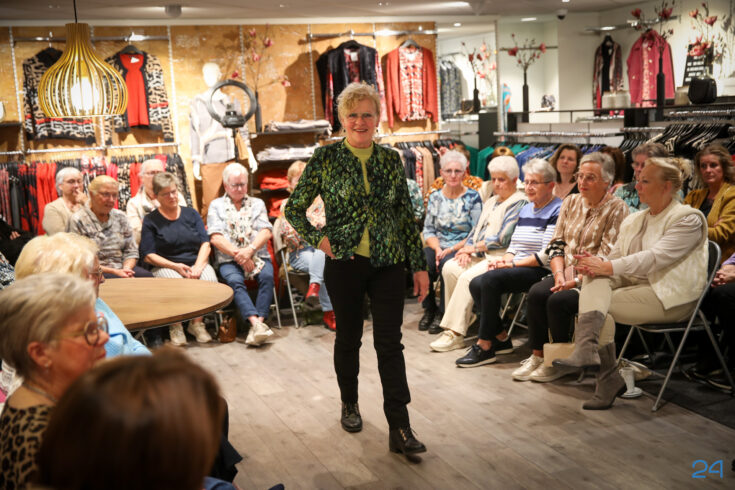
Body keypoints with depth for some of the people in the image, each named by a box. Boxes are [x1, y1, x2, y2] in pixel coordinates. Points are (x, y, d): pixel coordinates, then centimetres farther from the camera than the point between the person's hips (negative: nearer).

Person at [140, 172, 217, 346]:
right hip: (166, 266, -2)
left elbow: (205, 243, 6)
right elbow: (149, 255, -2)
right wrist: (176, 266, -16)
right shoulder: (151, 220, 7)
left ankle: (197, 322, -12)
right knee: (175, 282, -37)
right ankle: (175, 326, -16)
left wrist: (198, 266, -13)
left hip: (196, 262, 2)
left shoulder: (191, 214, 15)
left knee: (209, 279, -31)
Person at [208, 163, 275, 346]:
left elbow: (266, 232, 4)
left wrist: (250, 250, -14)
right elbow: (216, 237, 1)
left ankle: (258, 324, -39)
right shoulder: (216, 205, 15)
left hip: (258, 257, 1)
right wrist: (237, 254, -12)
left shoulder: (257, 203, 20)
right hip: (229, 260, -1)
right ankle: (256, 323, -47)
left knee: (267, 276, -31)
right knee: (235, 281, -33)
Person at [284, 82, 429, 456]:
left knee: (390, 344, -2)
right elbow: (294, 208, 4)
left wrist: (420, 265, 6)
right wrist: (318, 239, -10)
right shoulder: (325, 158, -2)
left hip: (387, 264, 2)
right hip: (344, 262, -1)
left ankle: (400, 429, 1)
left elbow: (406, 215, 8)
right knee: (348, 338, 13)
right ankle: (349, 404, 37)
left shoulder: (391, 160, 6)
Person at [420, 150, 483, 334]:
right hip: (438, 247, 3)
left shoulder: (472, 197, 0)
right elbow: (428, 230, 9)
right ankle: (429, 309, -10)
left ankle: (443, 313, -17)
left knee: (447, 264, -35)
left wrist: (451, 250, -16)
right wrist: (437, 249, -11)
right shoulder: (435, 197, 11)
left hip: (461, 249, -3)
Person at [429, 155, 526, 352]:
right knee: (450, 268, -17)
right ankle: (463, 317, -10)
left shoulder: (519, 203, -4)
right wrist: (466, 250, 1)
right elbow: (476, 230, 21)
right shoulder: (490, 202, 25)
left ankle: (454, 334, -26)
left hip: (500, 257, -8)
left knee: (468, 277, -29)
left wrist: (474, 247, -6)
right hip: (480, 255, 8)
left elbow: (503, 238, -13)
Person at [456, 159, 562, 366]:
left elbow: (547, 255, -16)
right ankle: (501, 338, -1)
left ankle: (485, 347, -21)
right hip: (517, 268, 9)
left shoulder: (557, 211, -8)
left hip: (541, 271, -9)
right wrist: (505, 259, 0)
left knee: (490, 279, -27)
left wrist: (513, 263, -15)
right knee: (476, 283, -13)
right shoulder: (525, 209, 21)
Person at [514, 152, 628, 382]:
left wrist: (576, 281, -20)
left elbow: (607, 257, -14)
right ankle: (537, 355, -9)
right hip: (566, 274, 6)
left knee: (558, 300, -29)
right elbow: (556, 244, 11)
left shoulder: (617, 209, -7)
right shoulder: (571, 202, 13)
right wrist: (559, 274, -7)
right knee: (536, 293, -22)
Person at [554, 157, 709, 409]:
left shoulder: (688, 218, -6)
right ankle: (587, 349, -39)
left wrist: (608, 266, -26)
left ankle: (609, 379, -19)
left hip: (669, 296, -6)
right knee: (595, 278, -25)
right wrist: (597, 262, -14)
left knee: (598, 305, -24)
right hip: (633, 284, 7)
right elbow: (614, 256, 11)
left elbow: (655, 258, -20)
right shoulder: (633, 220, 20)